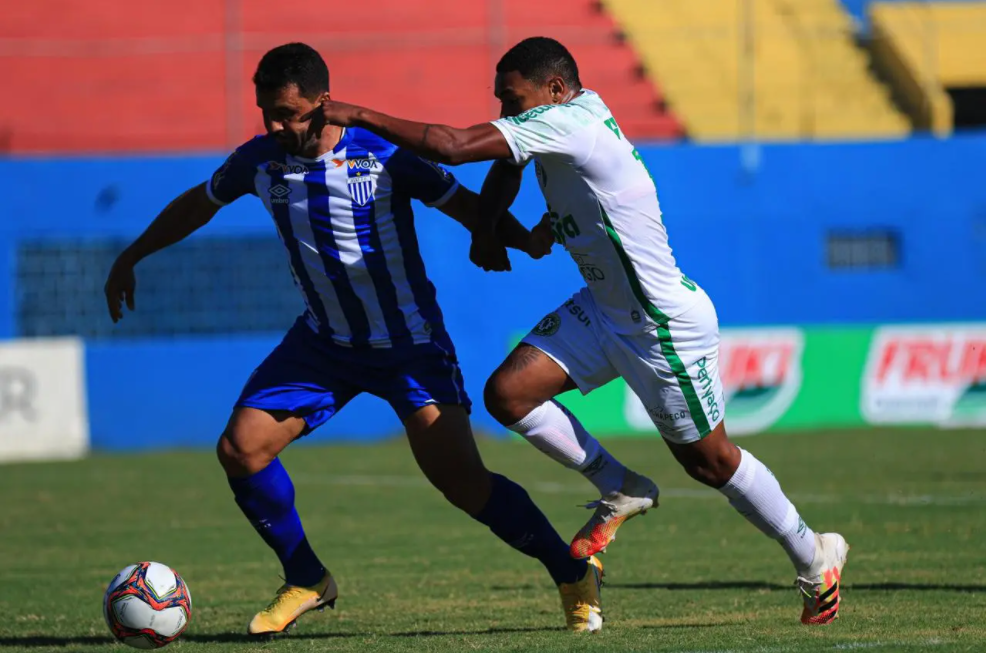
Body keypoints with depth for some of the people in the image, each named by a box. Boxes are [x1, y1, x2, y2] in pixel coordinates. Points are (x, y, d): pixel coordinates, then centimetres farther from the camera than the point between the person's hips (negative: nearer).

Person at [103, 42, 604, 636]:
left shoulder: (382, 155, -19)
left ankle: (573, 575, 3)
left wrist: (525, 240, -30)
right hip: (325, 339, 5)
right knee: (241, 449, -8)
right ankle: (307, 581, 12)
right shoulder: (259, 161, -6)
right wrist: (132, 257, 19)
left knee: (461, 480, -16)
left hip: (410, 342, -5)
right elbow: (198, 205, 14)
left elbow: (464, 204, -12)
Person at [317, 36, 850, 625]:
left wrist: (357, 115, -25)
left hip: (668, 326, -9)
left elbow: (451, 147, -33)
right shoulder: (581, 108, 0)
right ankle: (620, 490, 12)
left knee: (710, 462, 5)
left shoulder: (564, 122, -27)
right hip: (604, 308, 9)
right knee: (508, 393, -7)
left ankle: (816, 559, 27)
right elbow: (504, 164, 20)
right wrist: (486, 227, 4)